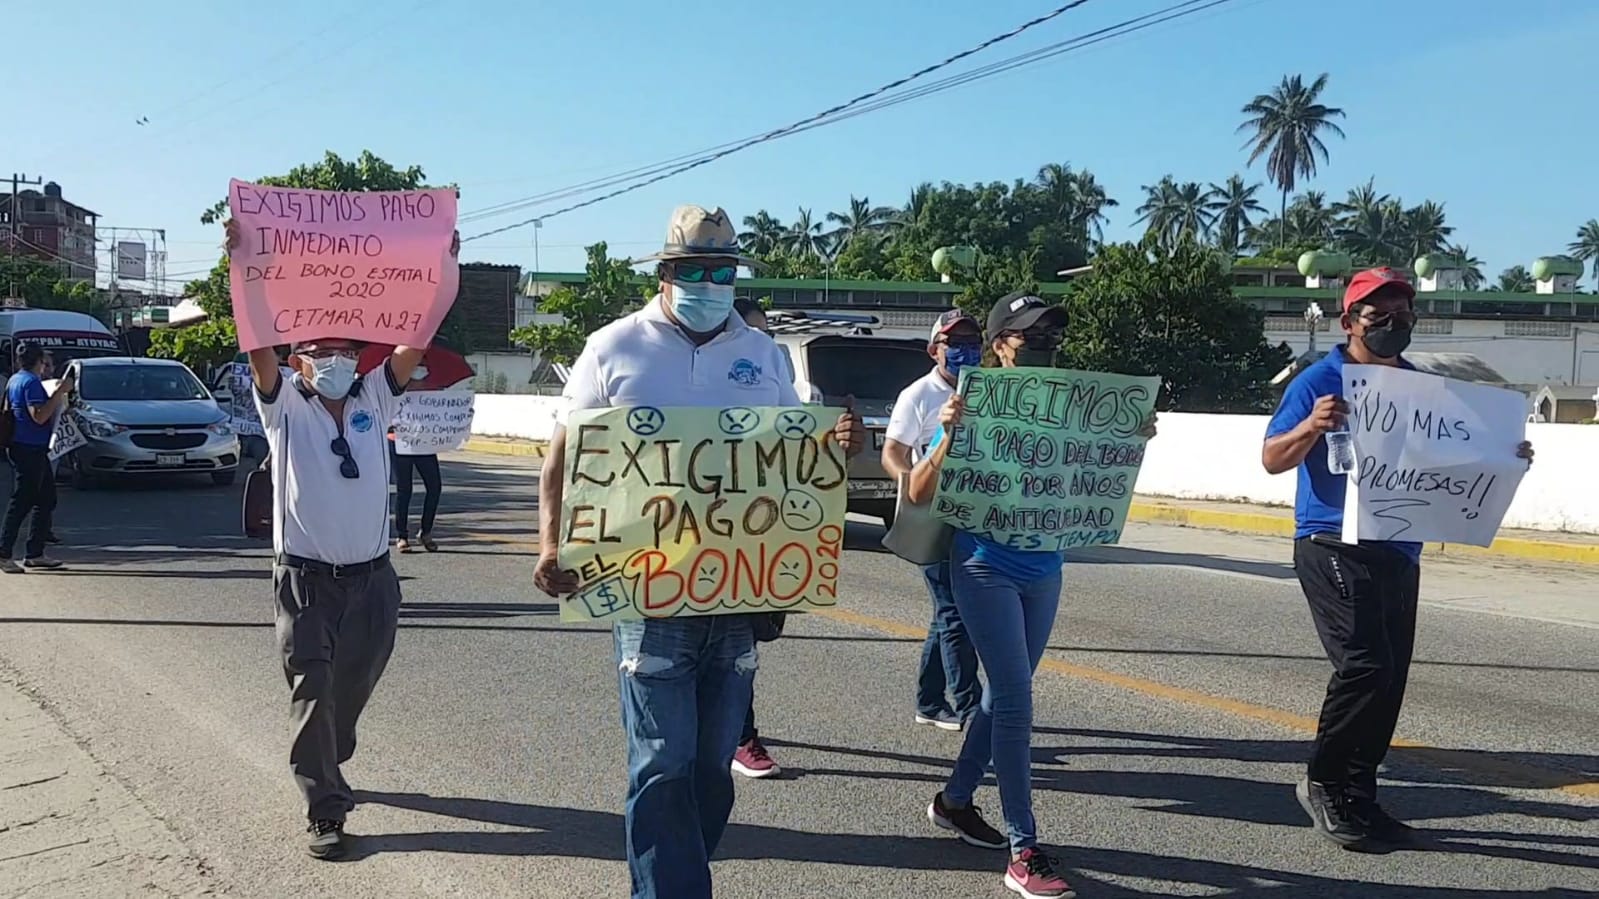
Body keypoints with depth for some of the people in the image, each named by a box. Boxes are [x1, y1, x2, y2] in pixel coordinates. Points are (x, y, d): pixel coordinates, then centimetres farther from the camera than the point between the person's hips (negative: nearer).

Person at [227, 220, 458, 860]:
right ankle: (325, 811, 7)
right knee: (313, 692, -2)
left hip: (372, 576, 3)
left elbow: (417, 340, -6)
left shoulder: (375, 397, 5)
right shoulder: (284, 405, -2)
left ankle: (322, 765, 44)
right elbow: (259, 344, -17)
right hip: (304, 577, -3)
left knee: (355, 687, 18)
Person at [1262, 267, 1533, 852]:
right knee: (1365, 665, -17)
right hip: (1334, 546, -6)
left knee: (1390, 677, 8)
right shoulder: (1321, 381, -4)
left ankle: (1357, 797, 18)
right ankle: (1322, 782, 1)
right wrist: (1313, 425, -27)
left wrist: (1505, 458, 2)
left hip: (1399, 553, 7)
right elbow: (1272, 460, -9)